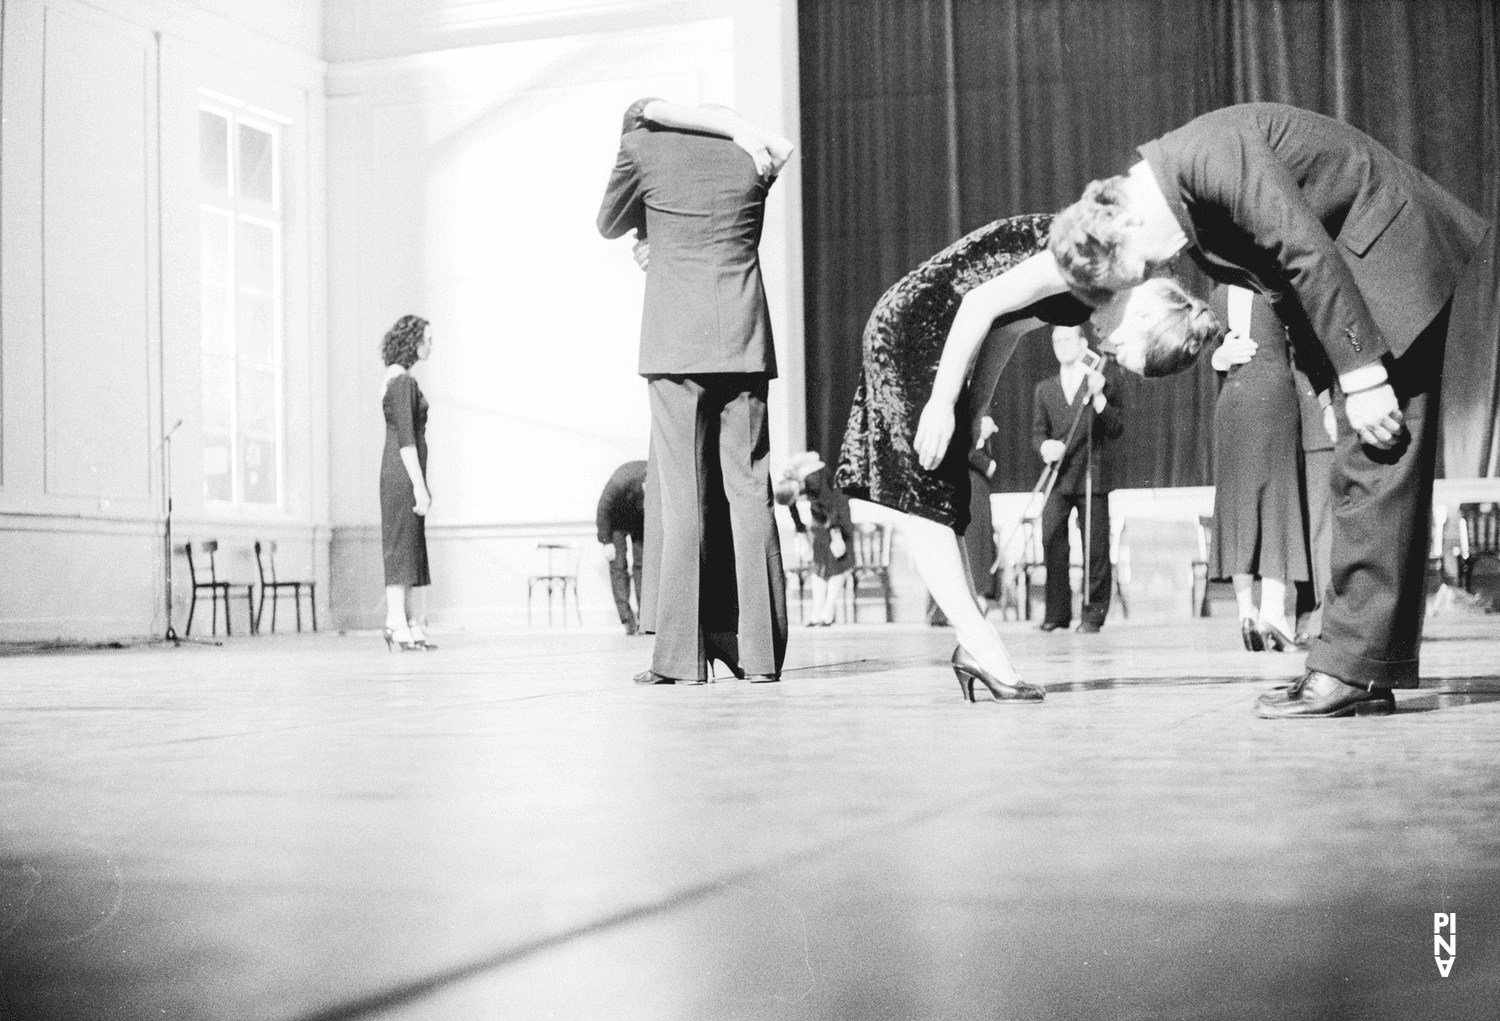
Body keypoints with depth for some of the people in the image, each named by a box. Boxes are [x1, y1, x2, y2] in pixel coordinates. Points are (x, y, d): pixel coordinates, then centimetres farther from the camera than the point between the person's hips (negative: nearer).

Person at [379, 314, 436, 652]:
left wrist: (419, 484, 22)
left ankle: (409, 621, 13)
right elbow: (406, 438, -19)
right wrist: (419, 485, -20)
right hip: (404, 473, -10)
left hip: (398, 472, 10)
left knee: (408, 547, 10)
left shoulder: (395, 378, 17)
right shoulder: (403, 381, -14)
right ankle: (397, 624, -10)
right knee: (402, 546, -10)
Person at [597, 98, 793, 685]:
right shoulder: (749, 154, 13)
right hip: (744, 338, 3)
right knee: (748, 489, 3)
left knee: (684, 493, -3)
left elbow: (610, 224, 17)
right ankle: (759, 651, 2)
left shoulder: (642, 146, 3)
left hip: (675, 340, -3)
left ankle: (682, 656, -4)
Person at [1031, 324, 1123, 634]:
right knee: (1052, 541, -6)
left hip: (1091, 478, -2)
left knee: (1095, 547, -3)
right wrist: (1045, 445, -10)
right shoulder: (1044, 389, 15)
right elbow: (1038, 431, 13)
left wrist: (1098, 397, -14)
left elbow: (1116, 430, -1)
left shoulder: (1101, 385, 6)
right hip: (1057, 479, 2)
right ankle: (1057, 611, 3)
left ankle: (1093, 614, 4)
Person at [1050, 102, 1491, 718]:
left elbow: (1307, 253, -24)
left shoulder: (1207, 152, -21)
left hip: (1394, 251, -10)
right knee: (1366, 473, 7)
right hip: (1355, 278, 10)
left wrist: (1360, 375, -22)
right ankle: (1366, 672, 9)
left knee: (1375, 467, -12)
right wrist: (1334, 387, 8)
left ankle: (1353, 670, -11)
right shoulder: (1187, 215, 8)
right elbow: (1285, 284, 13)